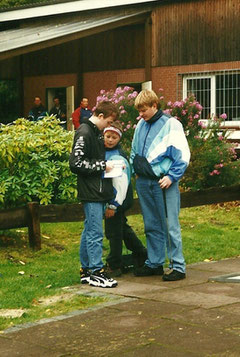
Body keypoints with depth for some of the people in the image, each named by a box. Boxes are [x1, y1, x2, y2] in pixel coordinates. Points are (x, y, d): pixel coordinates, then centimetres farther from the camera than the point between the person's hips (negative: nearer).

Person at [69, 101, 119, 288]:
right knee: (95, 233, -6)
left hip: (99, 192, 10)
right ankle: (96, 272, 0)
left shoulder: (97, 132, 15)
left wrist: (111, 165, 9)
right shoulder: (84, 133, -14)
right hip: (91, 193, -10)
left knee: (89, 231, 14)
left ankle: (86, 271, 21)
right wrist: (103, 166, -14)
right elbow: (76, 163, -20)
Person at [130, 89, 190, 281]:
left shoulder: (171, 125, -7)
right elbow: (134, 151, 25)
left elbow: (183, 154, -9)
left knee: (171, 226, -4)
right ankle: (154, 263, 23)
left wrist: (172, 177, -14)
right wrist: (136, 170, 13)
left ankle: (178, 267, 2)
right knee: (151, 226, 13)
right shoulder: (141, 125, 11)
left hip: (164, 183, -6)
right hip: (143, 183, 6)